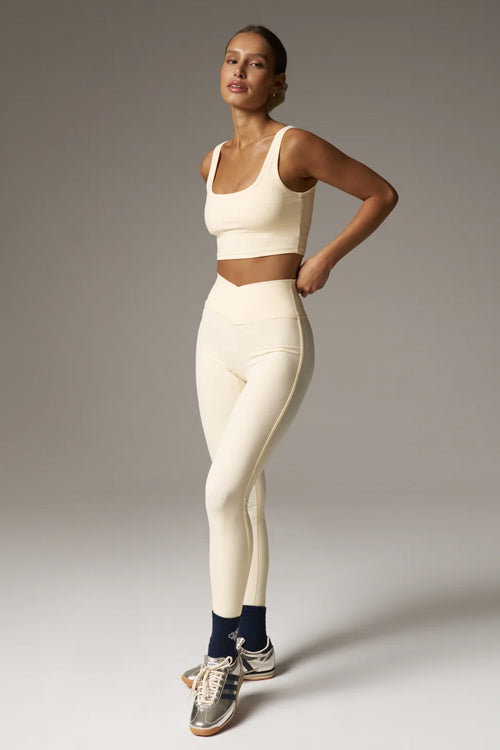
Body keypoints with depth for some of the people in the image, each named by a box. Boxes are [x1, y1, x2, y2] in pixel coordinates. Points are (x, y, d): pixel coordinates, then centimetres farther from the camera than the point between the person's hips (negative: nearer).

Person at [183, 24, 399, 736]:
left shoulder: (296, 145, -10)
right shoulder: (212, 162, 10)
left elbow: (382, 193, -1)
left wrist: (324, 260, -6)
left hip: (277, 341, -7)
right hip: (219, 331, 7)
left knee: (225, 491, -17)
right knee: (243, 494, 10)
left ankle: (222, 656, -2)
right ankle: (254, 645, 22)